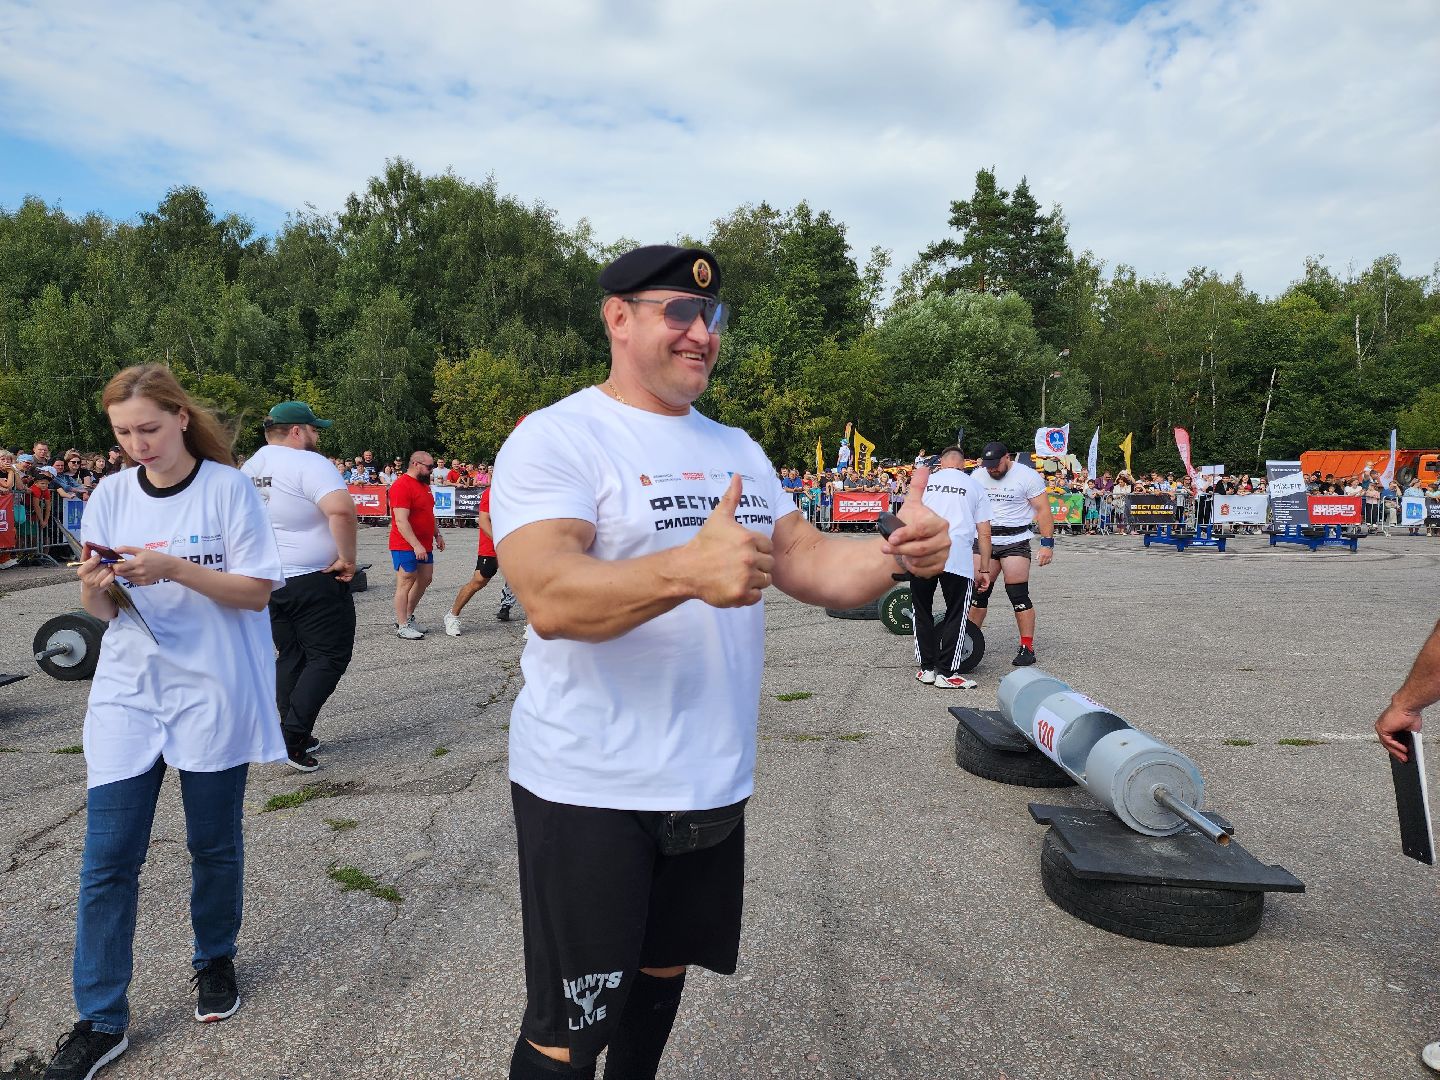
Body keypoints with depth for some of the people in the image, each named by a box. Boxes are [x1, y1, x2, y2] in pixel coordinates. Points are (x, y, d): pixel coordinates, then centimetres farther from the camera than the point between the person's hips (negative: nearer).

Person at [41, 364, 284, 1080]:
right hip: (128, 691, 3)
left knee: (213, 844, 11)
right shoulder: (112, 495, 5)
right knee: (107, 857, 2)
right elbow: (100, 610, 8)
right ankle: (101, 1022, 16)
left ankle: (214, 961, 35)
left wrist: (174, 569, -22)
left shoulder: (227, 488, -6)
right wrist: (94, 585, -15)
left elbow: (257, 591, -10)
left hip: (212, 692, -3)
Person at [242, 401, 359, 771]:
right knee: (329, 657, 0)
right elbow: (342, 509, -31)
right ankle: (293, 736, -7)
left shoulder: (248, 469, 12)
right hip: (314, 581, -8)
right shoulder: (308, 463, -15)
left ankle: (295, 738, 21)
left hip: (268, 582, 8)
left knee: (290, 656, 16)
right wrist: (347, 558, -21)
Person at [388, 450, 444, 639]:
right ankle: (402, 626, 5)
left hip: (424, 545, 9)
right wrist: (416, 545, -27)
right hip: (406, 546, -9)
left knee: (425, 579, 13)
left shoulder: (423, 484, 14)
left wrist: (437, 535, 16)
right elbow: (401, 521, -23)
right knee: (406, 582, -3)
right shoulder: (402, 485, -17)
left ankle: (407, 616, 27)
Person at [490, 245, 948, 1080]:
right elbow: (551, 599, -25)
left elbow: (808, 563, 7)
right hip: (592, 790, -6)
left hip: (713, 784, 7)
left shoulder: (737, 448, 12)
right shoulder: (558, 438, -11)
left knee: (664, 972, 23)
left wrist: (899, 555, -14)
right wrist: (687, 569, -42)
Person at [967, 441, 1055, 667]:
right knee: (978, 591, 5)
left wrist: (1047, 543, -14)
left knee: (1018, 595, -6)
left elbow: (1043, 510, -7)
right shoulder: (977, 475, 7)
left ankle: (1027, 648, 1)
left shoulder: (1027, 476, -7)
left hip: (1015, 542, -4)